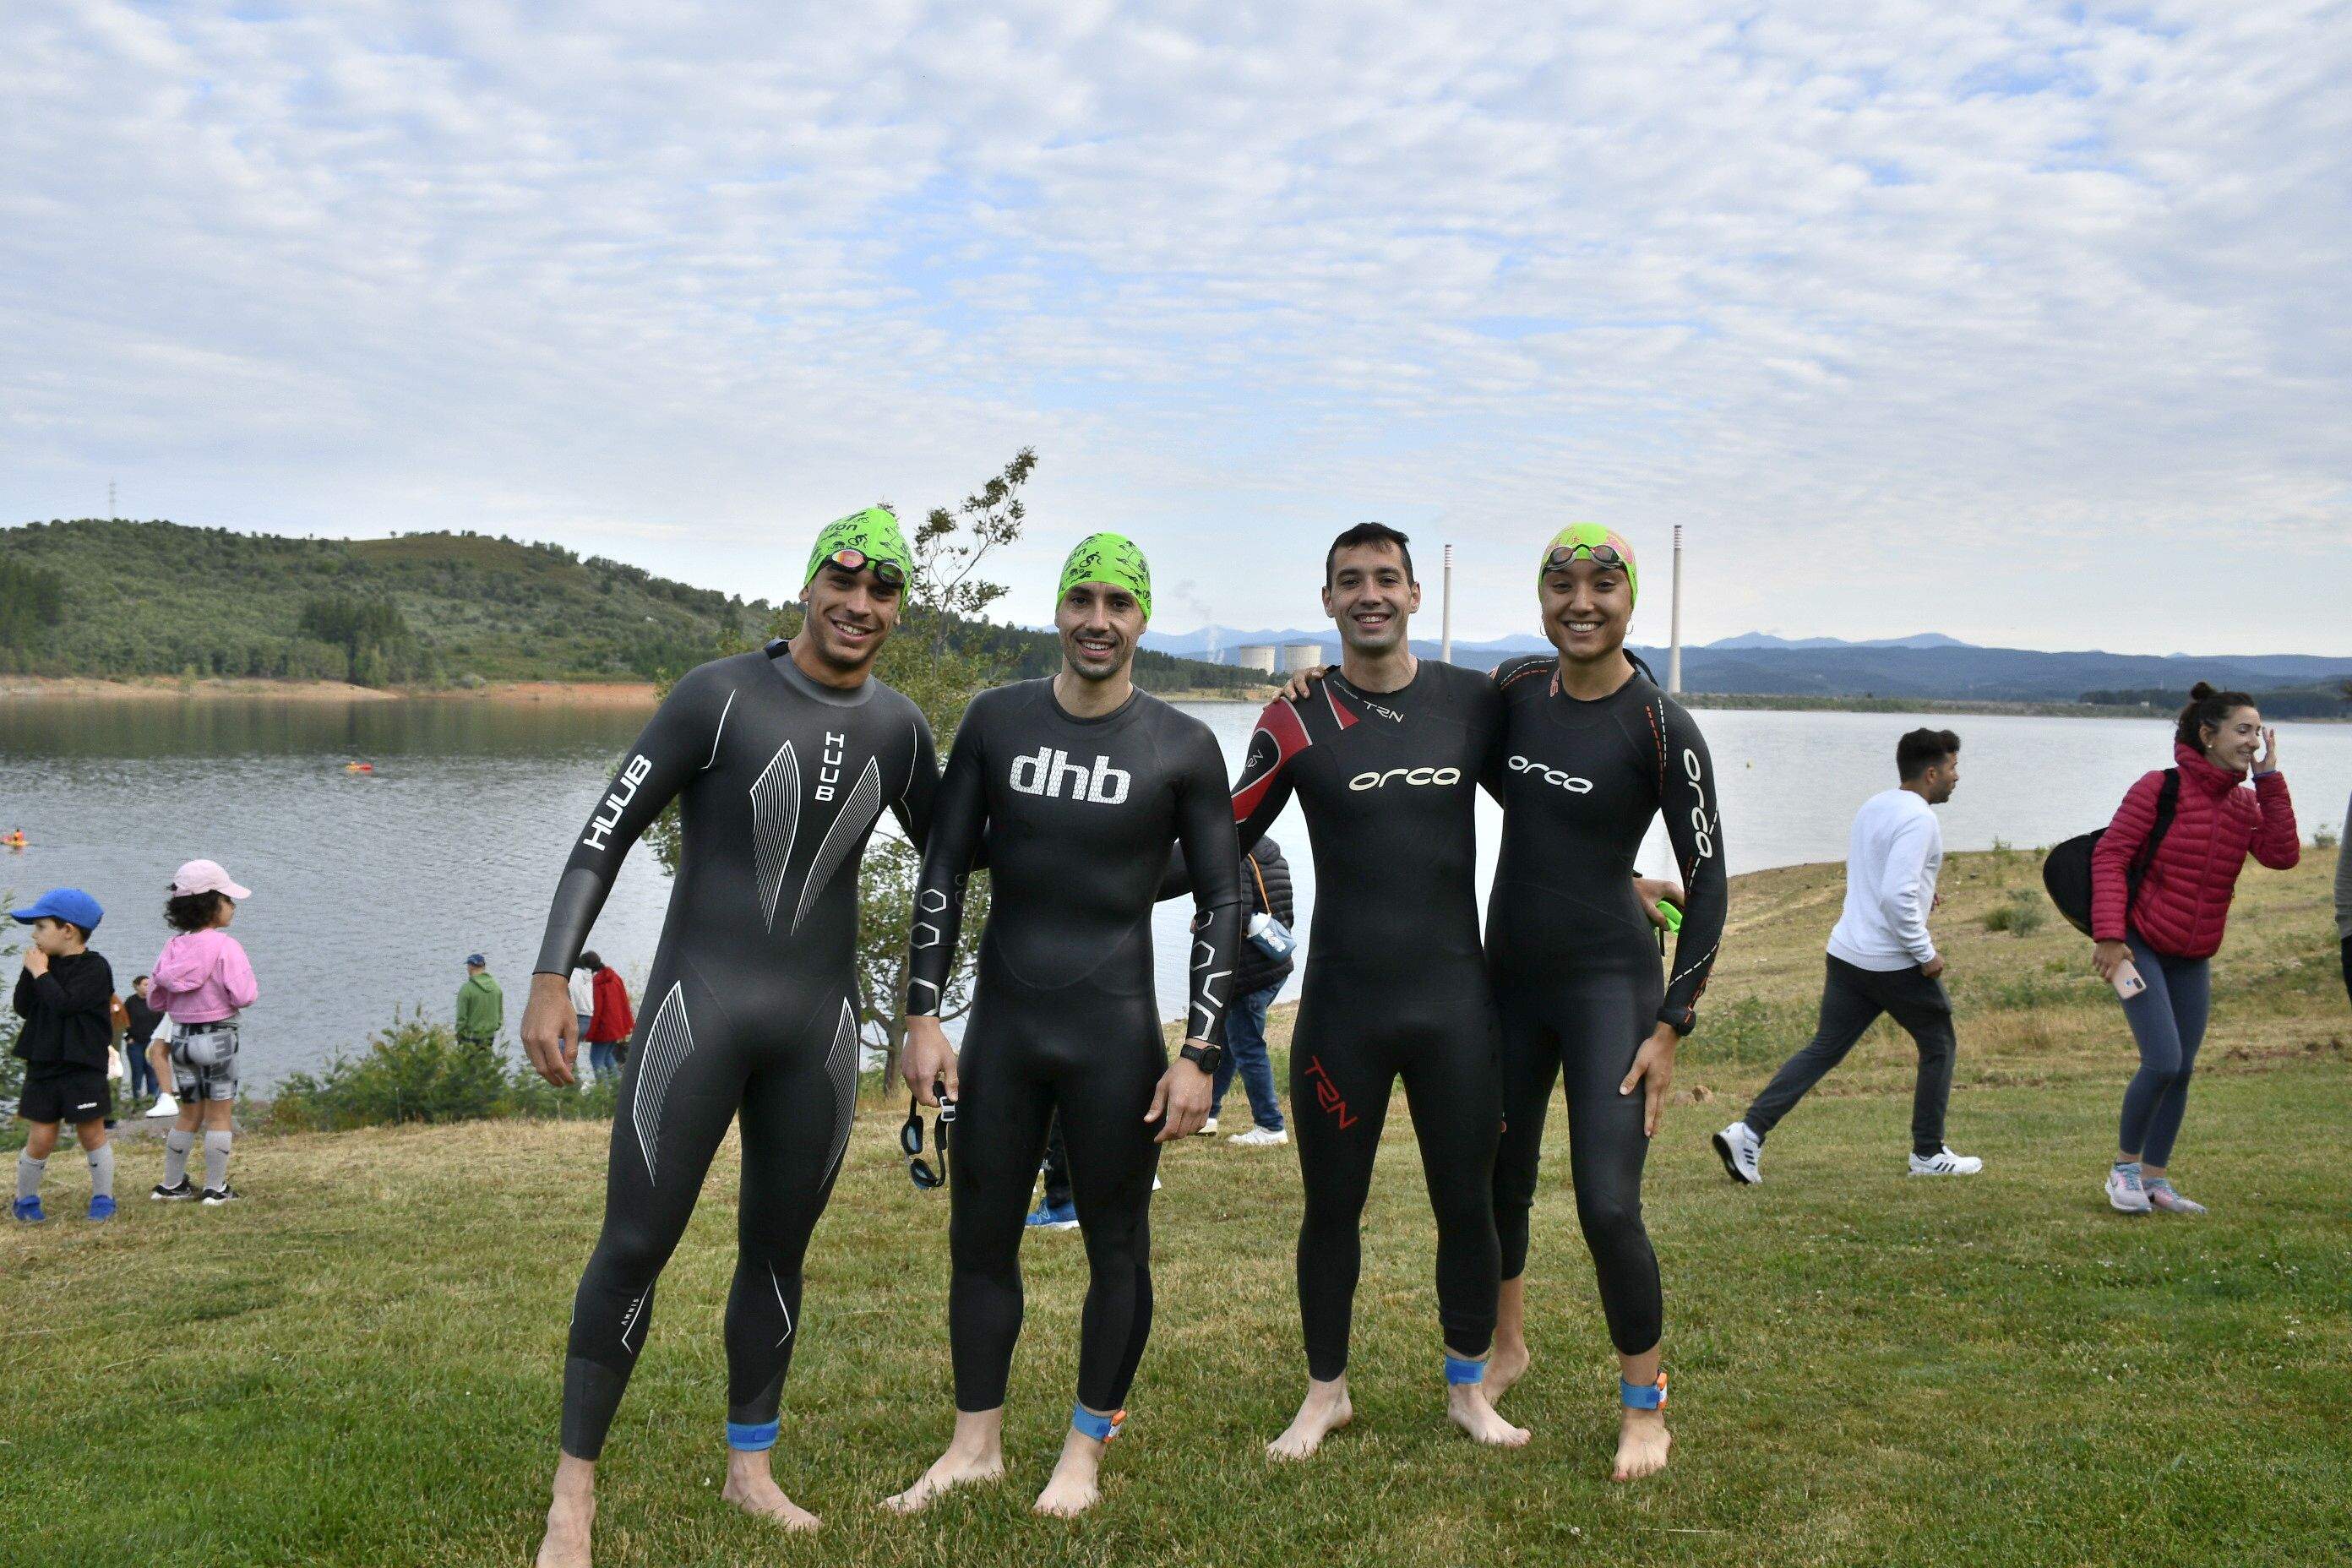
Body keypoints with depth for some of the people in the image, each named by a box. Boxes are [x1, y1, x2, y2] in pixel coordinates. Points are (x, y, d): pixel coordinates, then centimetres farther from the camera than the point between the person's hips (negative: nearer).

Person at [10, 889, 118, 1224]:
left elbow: (65, 1004, -23)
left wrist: (40, 973, -14)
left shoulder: (95, 967, -12)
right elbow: (23, 1008, 4)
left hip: (84, 1068, -5)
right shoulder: (49, 965, 7)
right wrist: (30, 971, -6)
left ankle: (103, 1198, 15)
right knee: (40, 1139, 5)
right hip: (43, 1065, 5)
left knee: (92, 1135, 4)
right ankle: (25, 1199, 20)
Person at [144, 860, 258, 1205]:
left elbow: (155, 998, 8)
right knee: (219, 1115, 4)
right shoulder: (225, 946, -16)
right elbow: (243, 996, -22)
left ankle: (171, 1185, 25)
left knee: (189, 1114, 18)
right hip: (218, 1037, -6)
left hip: (181, 1036, 6)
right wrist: (253, 988, 0)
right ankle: (216, 1189, 7)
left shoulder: (172, 947, 2)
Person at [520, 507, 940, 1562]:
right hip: (698, 1005, -4)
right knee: (635, 1246, -3)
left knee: (778, 1248, 13)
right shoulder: (720, 696, -8)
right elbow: (606, 834, -7)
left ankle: (750, 1467, 30)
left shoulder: (897, 727, 5)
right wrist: (552, 979, -15)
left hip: (819, 1025, 4)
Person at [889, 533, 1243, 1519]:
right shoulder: (997, 722, 2)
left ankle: (1085, 1449, 25)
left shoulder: (1181, 750, -4)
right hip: (1000, 1027, 2)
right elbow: (943, 871, 5)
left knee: (1116, 1249, 7)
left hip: (1116, 1037, -2)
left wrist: (1199, 1055, -7)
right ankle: (976, 1444, 28)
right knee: (980, 1239, 11)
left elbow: (1221, 900, -1)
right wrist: (922, 1015, 0)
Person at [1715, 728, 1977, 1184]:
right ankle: (1928, 1154, 22)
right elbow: (1896, 895, -26)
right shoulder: (1918, 819, -16)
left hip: (1846, 953, 8)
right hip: (1895, 963, -8)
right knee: (1939, 1046, 13)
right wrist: (1925, 953, -17)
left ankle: (1748, 1132, -4)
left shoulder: (1873, 807, 12)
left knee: (1824, 1048, 7)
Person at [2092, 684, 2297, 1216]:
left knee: (2182, 1070, 7)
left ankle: (2155, 1179, 20)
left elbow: (2283, 854, -10)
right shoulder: (2161, 789, -12)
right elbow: (2110, 857, -15)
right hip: (2141, 947, -6)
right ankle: (2124, 1166, 6)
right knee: (2162, 1062, -15)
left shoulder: (2246, 803, 5)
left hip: (2193, 958, 6)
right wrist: (2108, 934, -23)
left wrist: (2269, 780, -10)